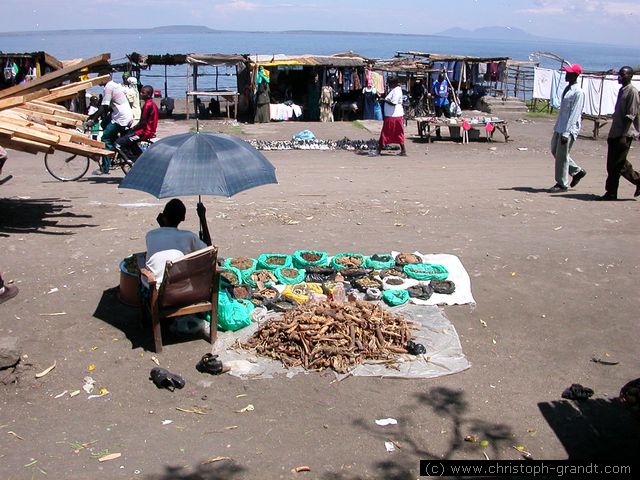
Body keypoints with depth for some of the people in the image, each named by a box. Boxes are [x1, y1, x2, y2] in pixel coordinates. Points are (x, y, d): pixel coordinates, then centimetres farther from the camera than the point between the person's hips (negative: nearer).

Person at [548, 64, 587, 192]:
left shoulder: (578, 92, -15)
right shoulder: (567, 89, 11)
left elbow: (574, 114, -19)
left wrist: (566, 133, -22)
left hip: (569, 129, -9)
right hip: (560, 127, 9)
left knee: (562, 155, -3)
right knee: (555, 151, 14)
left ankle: (562, 184, 10)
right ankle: (577, 171, 27)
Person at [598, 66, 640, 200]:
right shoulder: (622, 90, 16)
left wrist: (624, 135, -21)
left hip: (624, 134, -9)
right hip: (615, 133, 9)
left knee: (617, 164, -5)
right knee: (613, 163, 10)